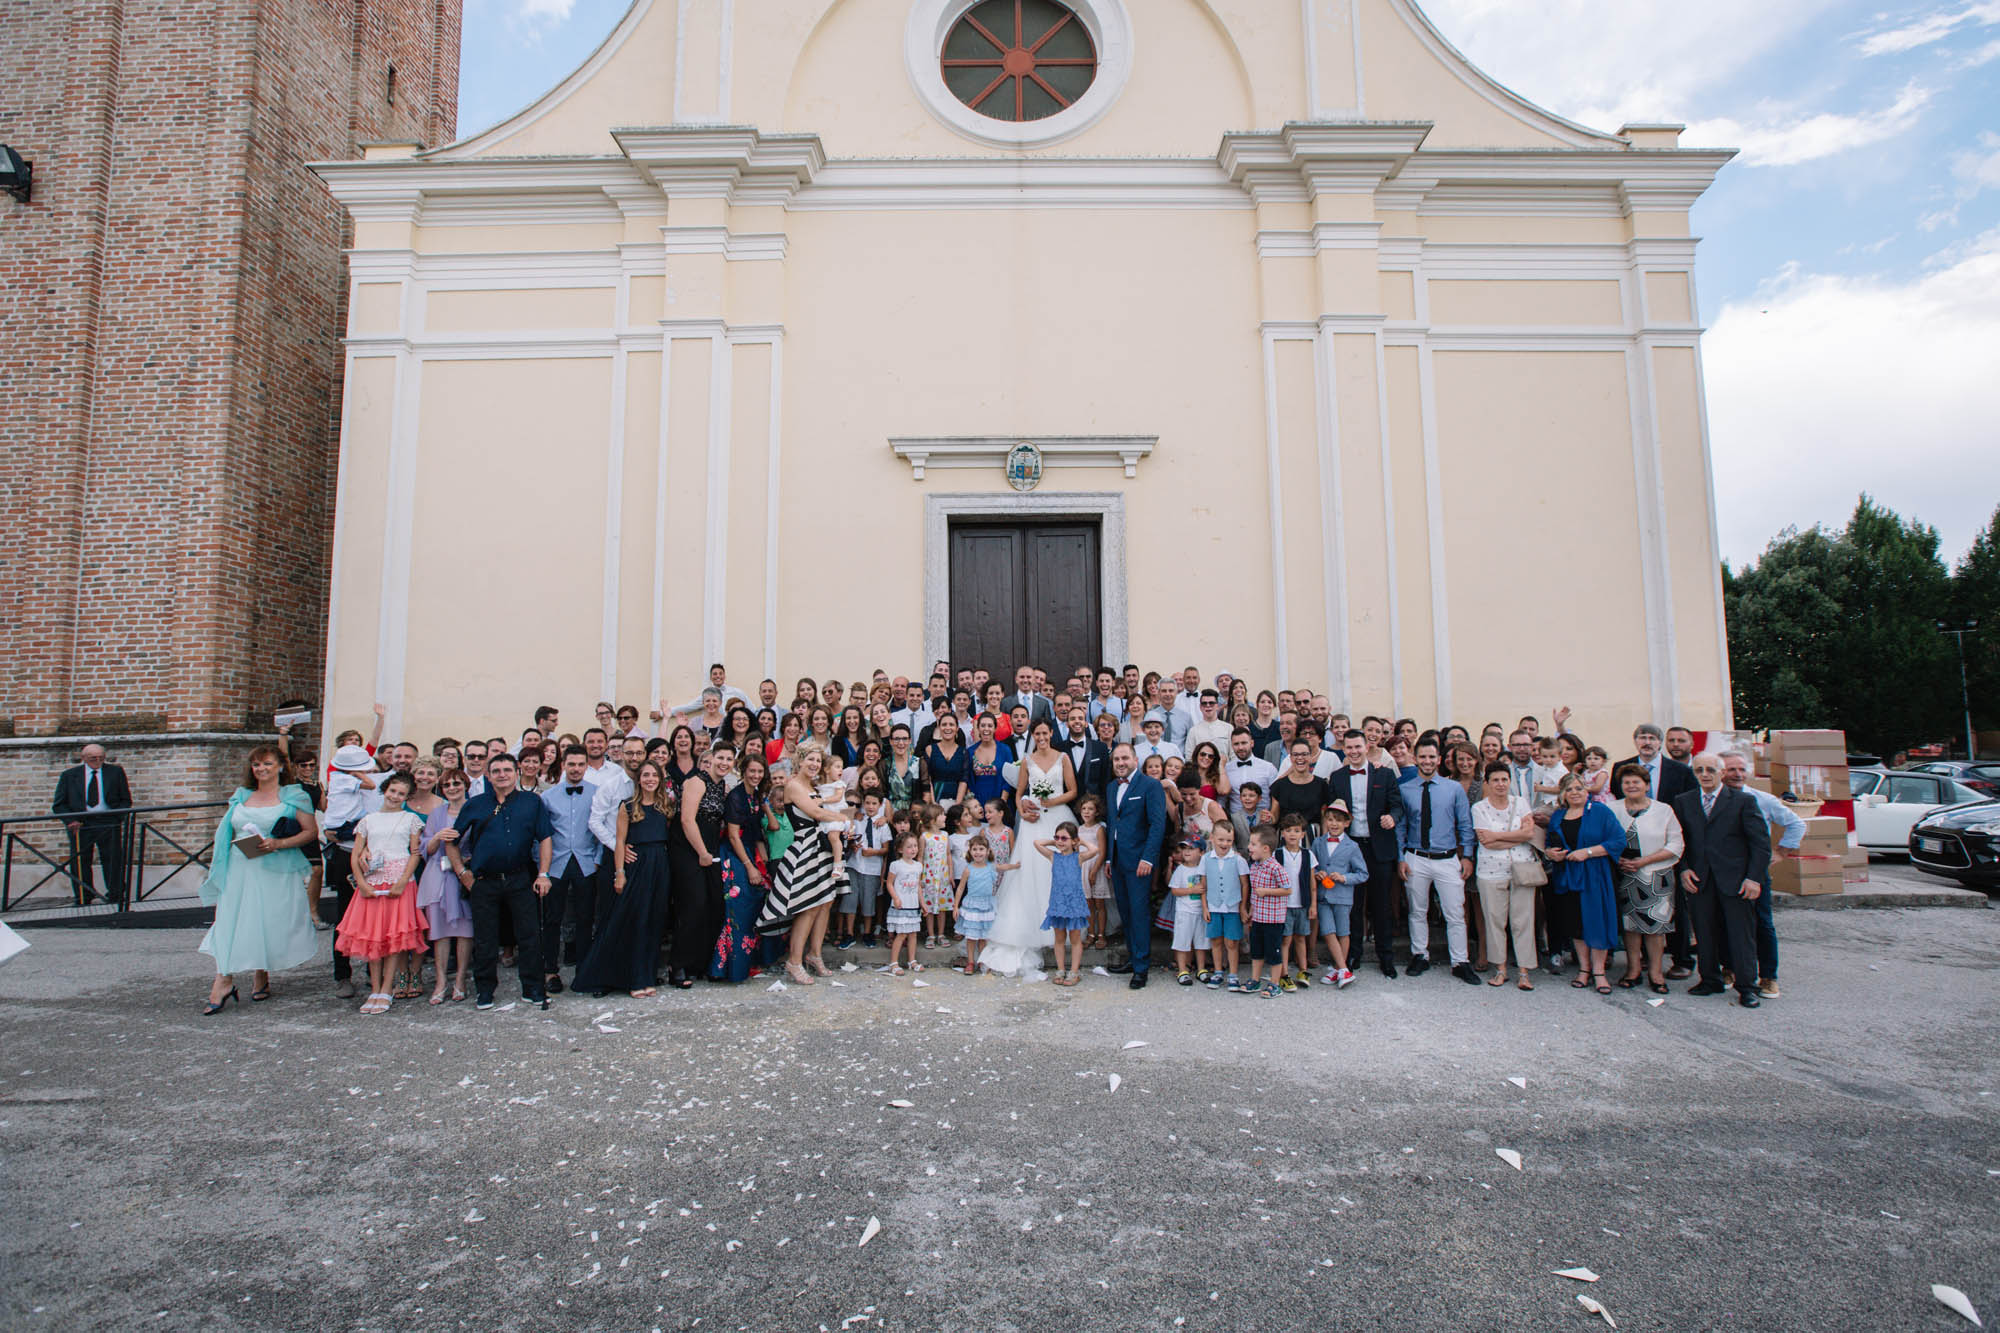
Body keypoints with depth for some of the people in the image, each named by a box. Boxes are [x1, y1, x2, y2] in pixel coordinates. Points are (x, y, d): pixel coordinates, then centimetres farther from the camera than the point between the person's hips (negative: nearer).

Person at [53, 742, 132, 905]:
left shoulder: (115, 772, 8)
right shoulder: (69, 775, 8)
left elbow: (126, 799, 10)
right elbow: (59, 804, 9)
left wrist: (118, 817, -6)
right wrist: (71, 821, -8)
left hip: (109, 822, -1)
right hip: (80, 823, 1)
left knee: (114, 860, -1)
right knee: (80, 863, 3)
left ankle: (116, 898, 6)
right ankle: (83, 902, 12)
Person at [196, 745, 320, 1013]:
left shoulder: (293, 797, 1)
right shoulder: (241, 797, 15)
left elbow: (311, 831, -4)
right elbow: (228, 831, 21)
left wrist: (279, 844, -16)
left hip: (276, 871, -4)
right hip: (239, 868, 4)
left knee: (269, 921, 2)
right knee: (230, 920, -4)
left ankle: (261, 976, 17)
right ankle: (224, 980, -3)